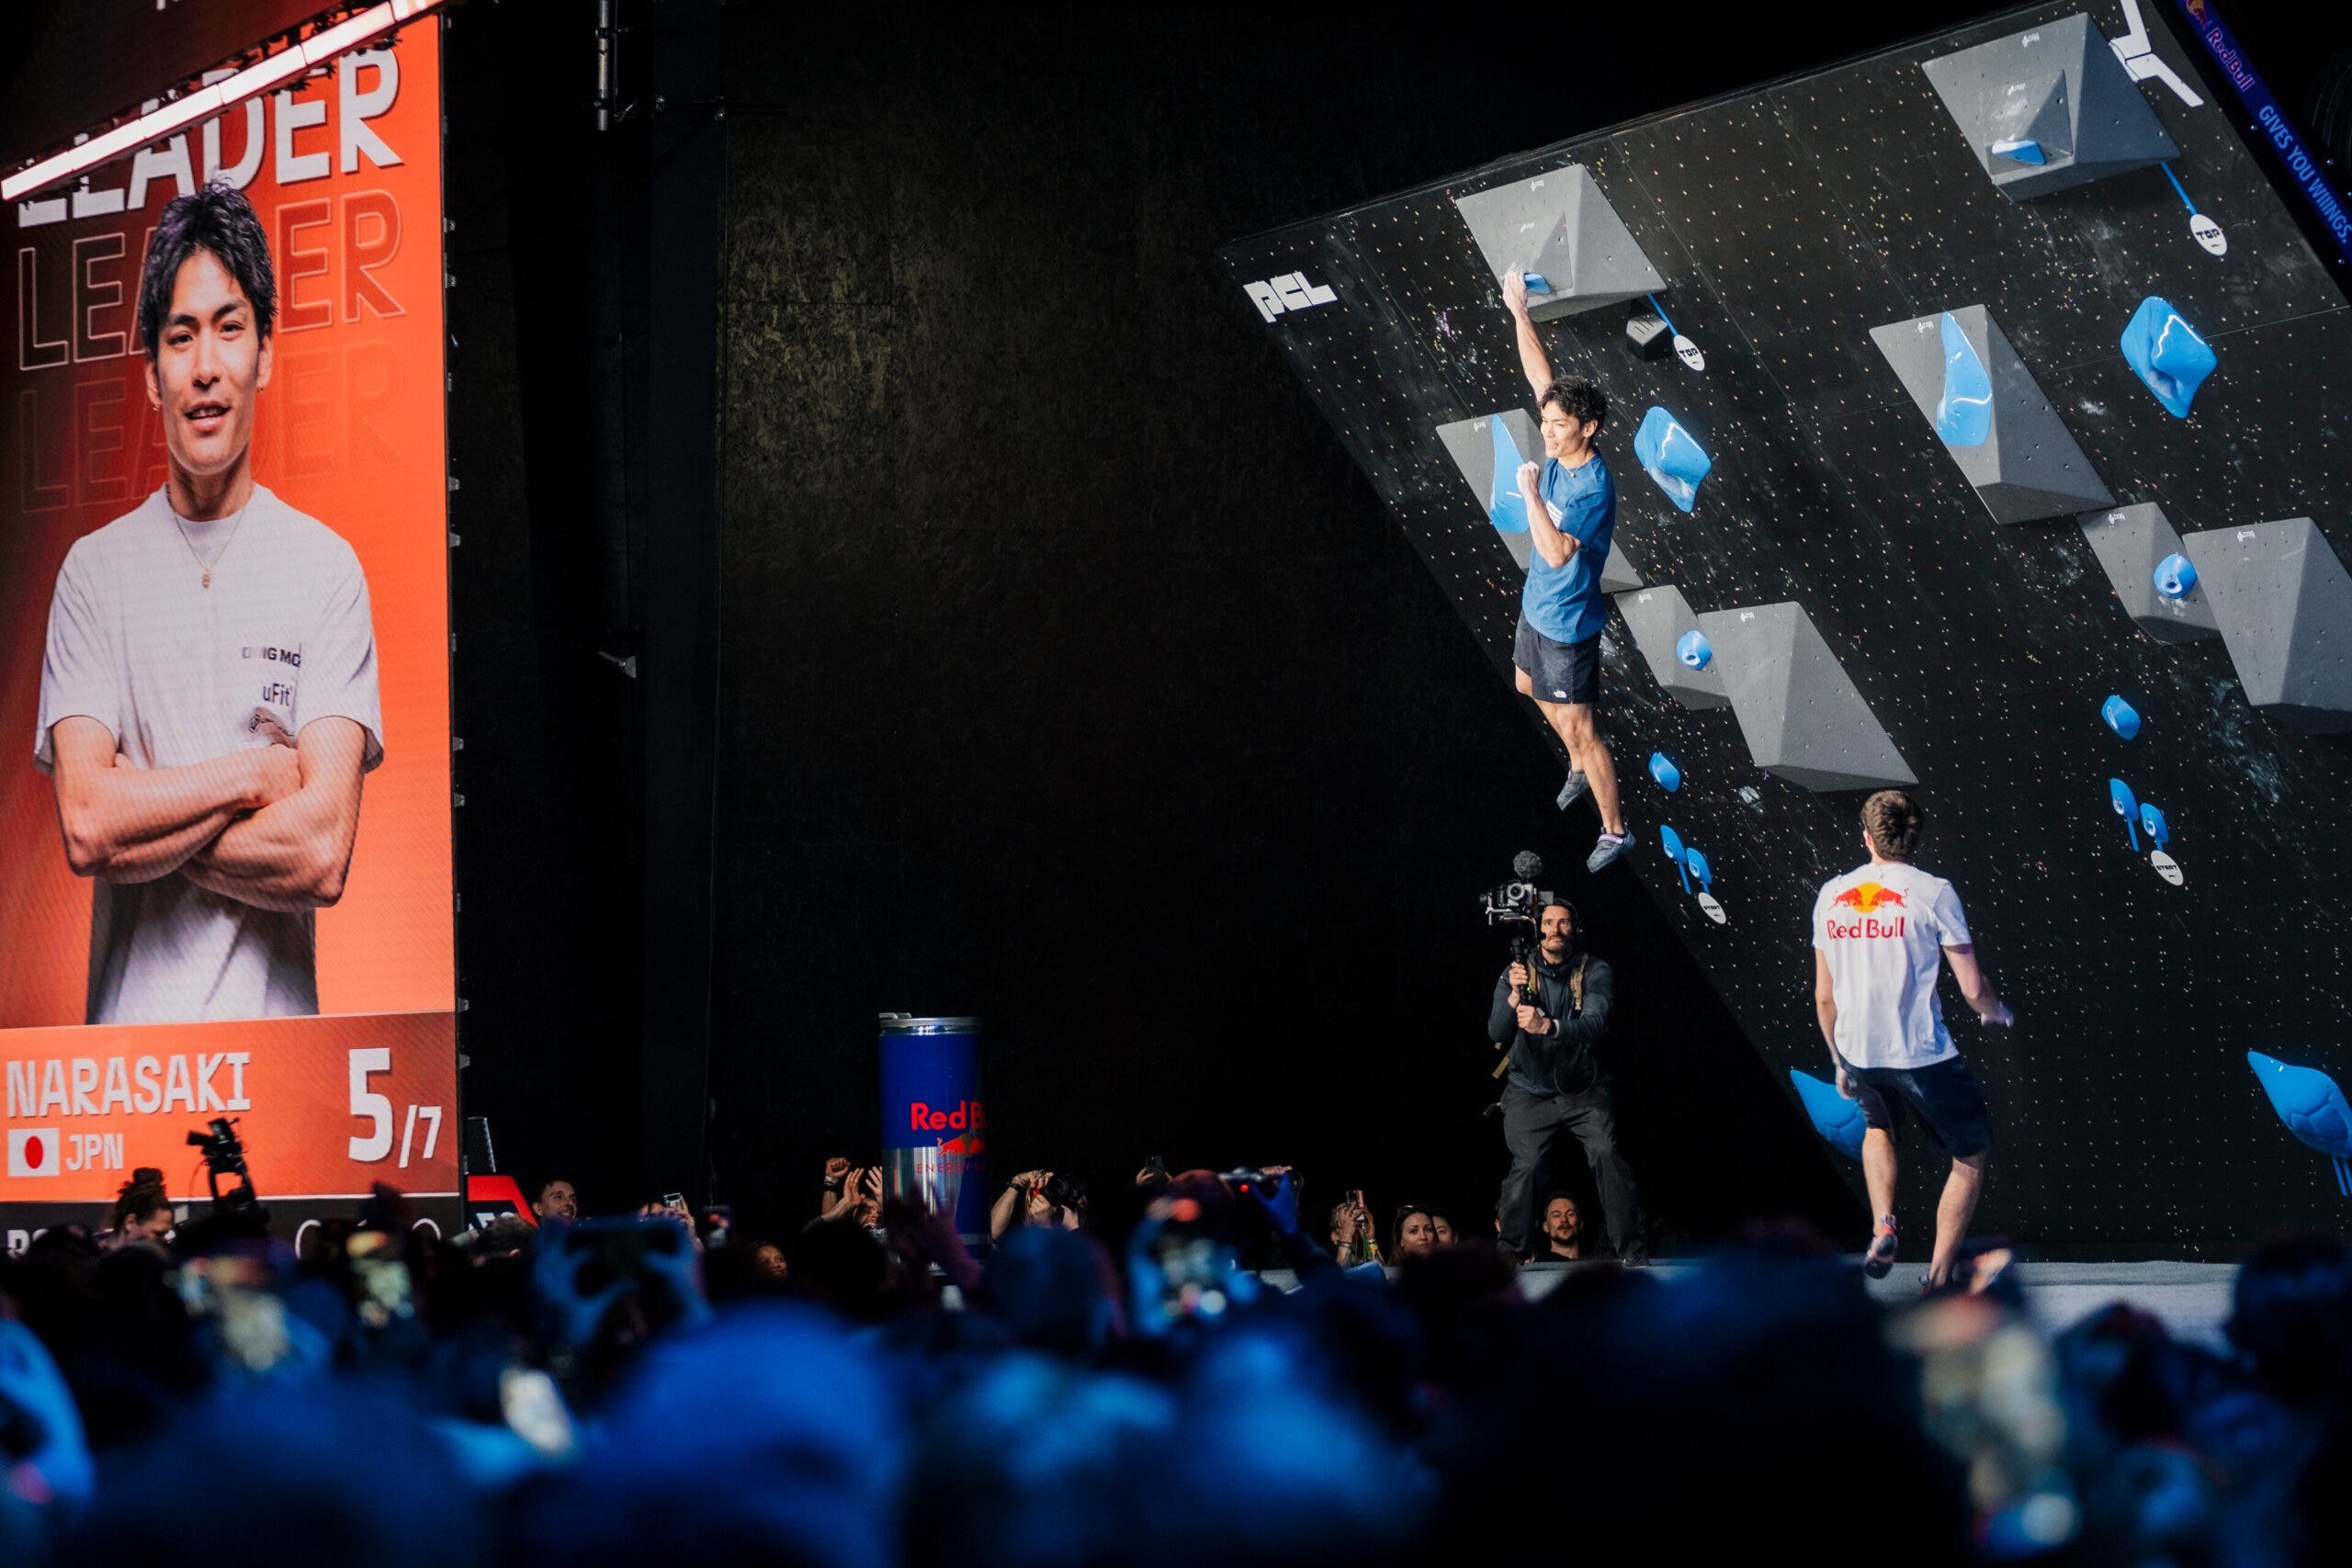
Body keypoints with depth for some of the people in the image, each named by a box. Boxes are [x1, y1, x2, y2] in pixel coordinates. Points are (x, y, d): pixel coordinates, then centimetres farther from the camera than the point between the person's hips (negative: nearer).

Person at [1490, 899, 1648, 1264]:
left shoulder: (1595, 971, -7)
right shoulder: (1516, 973, -4)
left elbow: (1592, 1025, -24)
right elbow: (1497, 1034, -12)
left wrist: (1547, 1025, -42)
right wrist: (1514, 997, -32)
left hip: (1583, 1090, 0)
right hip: (1530, 1093, 0)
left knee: (1607, 1153, -18)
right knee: (1525, 1165, -15)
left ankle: (1630, 1247, -9)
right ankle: (1511, 1253, -1)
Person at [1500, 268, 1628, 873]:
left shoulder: (1594, 489, -32)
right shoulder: (1561, 448, -9)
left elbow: (1557, 552, -39)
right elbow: (1541, 375, -3)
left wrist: (1531, 495, -37)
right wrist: (1520, 313, -9)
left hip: (1568, 624, -9)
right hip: (1538, 605, 9)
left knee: (1580, 727, 1)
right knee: (1530, 688, 30)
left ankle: (1614, 829, 16)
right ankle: (1579, 769, 53)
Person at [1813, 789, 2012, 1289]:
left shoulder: (1831, 895, 4)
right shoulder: (1932, 892, -9)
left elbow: (1824, 995, 11)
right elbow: (1973, 989, -8)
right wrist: (1997, 1013, 15)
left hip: (1857, 1054, 4)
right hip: (1924, 1055, -4)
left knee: (1878, 1127, 35)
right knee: (1972, 1157, 15)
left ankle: (1883, 1227, 15)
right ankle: (1938, 1278, 11)